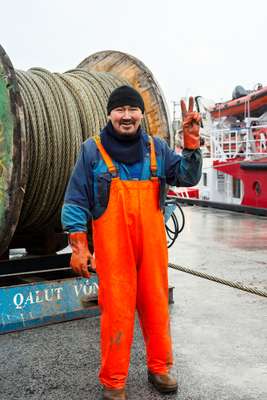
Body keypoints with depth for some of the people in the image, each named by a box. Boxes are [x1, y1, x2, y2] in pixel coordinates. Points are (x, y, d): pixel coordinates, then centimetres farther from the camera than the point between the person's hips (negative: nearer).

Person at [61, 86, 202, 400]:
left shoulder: (156, 148, 8)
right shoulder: (93, 149, -2)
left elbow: (186, 177, 2)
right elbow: (76, 202, -1)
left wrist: (191, 142, -11)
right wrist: (79, 247, -7)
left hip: (152, 245, 4)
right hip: (112, 248, -3)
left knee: (156, 305, 13)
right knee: (116, 311, 0)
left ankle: (159, 368, 31)